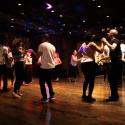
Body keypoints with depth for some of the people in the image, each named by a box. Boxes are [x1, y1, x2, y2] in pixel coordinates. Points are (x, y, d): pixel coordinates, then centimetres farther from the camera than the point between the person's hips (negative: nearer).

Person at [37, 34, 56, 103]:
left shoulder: (42, 45, -8)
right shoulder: (53, 46, 10)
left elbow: (39, 55, -12)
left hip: (44, 66, -7)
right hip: (51, 66, 7)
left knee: (42, 82, 4)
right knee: (49, 81, 20)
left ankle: (45, 98, 4)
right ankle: (52, 96, 18)